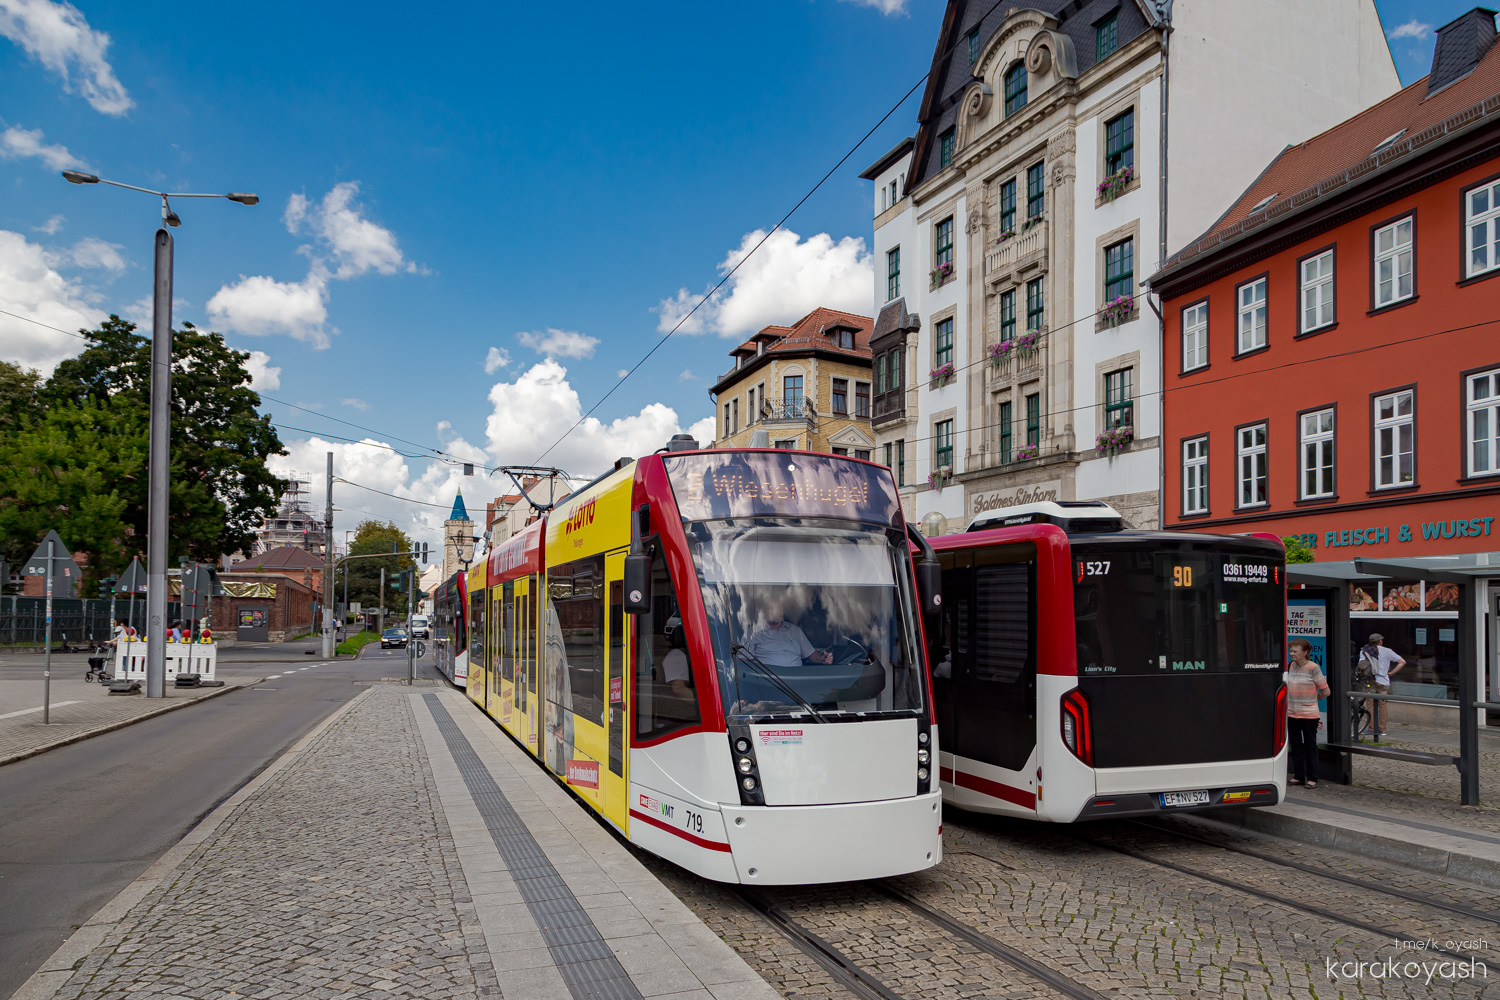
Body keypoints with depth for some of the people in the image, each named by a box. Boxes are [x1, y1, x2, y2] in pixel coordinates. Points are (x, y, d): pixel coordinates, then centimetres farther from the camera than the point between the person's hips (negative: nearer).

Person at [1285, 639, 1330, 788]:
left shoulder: (1313, 668, -11)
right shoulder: (1292, 666, 6)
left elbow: (1325, 691, -7)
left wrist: (1314, 697, 8)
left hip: (1308, 714, -6)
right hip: (1292, 713, 6)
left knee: (1310, 745, 3)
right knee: (1296, 745, 10)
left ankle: (1312, 778, 10)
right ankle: (1298, 776, 18)